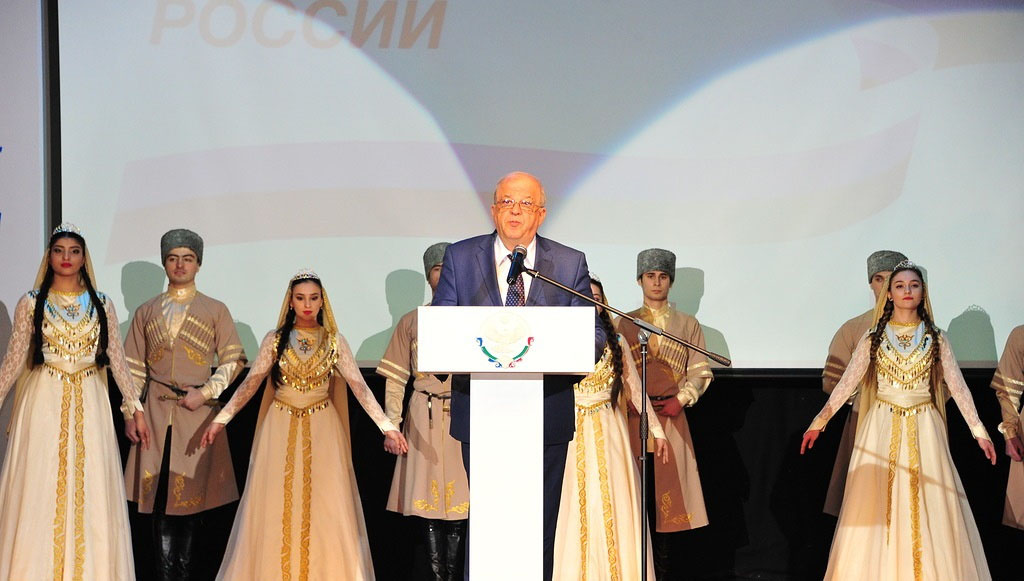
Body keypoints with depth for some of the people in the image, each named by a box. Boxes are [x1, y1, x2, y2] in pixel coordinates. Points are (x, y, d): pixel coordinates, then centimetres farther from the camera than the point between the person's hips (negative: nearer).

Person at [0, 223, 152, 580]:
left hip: (89, 403, 1)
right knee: (41, 492, -2)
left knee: (89, 493, 1)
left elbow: (117, 360, 7)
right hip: (44, 402, -1)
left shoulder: (101, 305, 7)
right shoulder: (31, 303, 3)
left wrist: (136, 408, 4)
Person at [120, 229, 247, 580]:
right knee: (159, 497, -2)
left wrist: (206, 393, -8)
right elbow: (133, 368, 13)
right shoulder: (146, 312, 14)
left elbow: (234, 360, 4)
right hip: (156, 411, 1)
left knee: (190, 493, -2)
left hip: (197, 410, -1)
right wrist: (130, 413, 5)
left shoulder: (215, 310, 9)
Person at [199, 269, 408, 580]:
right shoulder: (275, 339, 1)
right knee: (276, 505, 1)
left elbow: (359, 386, -5)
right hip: (281, 427, 0)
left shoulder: (335, 341, 1)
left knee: (325, 507, -2)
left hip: (321, 429, 0)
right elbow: (250, 383, 0)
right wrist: (221, 419, -10)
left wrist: (387, 426, -14)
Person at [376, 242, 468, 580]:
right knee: (429, 500, 1)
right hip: (425, 419, 1)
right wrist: (392, 425, -1)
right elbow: (395, 379, 8)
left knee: (459, 501, -4)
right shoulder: (411, 322, 10)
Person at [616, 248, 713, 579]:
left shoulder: (688, 324, 12)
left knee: (667, 486, -3)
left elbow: (699, 371, 8)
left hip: (671, 416, 0)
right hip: (633, 417, 0)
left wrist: (681, 399, -7)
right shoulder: (624, 323, 12)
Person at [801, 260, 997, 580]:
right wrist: (819, 422, -1)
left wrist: (979, 430, -2)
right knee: (876, 509, -2)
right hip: (882, 429, 0)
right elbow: (846, 383, 4)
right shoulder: (873, 338, 5)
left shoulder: (935, 339, 6)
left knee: (928, 508, -2)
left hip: (924, 430, 0)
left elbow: (957, 386, 3)